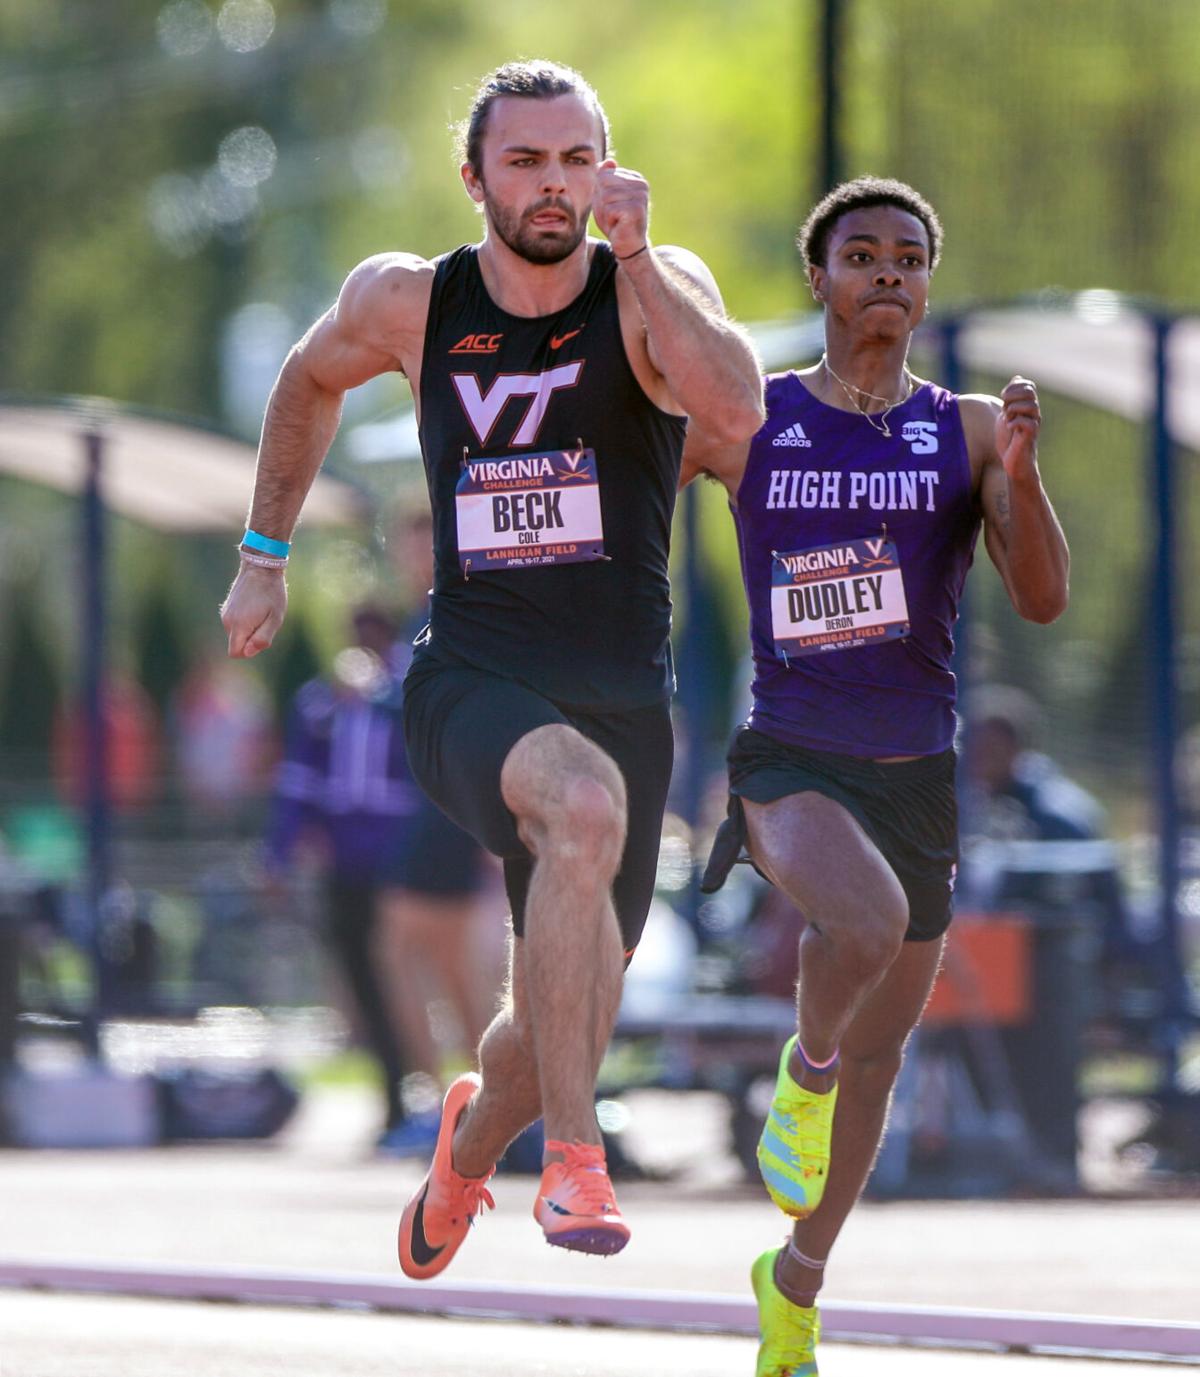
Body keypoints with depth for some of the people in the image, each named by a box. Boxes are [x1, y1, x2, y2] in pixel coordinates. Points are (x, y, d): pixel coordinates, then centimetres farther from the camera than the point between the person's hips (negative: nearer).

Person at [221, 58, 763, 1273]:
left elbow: (738, 412, -28)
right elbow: (309, 379, 21)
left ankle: (468, 1144, 50)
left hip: (623, 701, 2)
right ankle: (572, 1156, -32)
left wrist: (633, 254, -30)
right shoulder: (407, 302, -2)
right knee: (586, 804, -37)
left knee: (563, 1015, 12)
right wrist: (263, 556, 23)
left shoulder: (653, 288, -7)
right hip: (470, 683, -2)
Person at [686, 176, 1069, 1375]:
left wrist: (1022, 476, -25)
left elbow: (1041, 600, -10)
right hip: (789, 763, -3)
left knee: (878, 1055, 14)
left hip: (917, 774, 3)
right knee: (869, 919, -35)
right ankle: (803, 1068, -4)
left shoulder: (968, 431, 1)